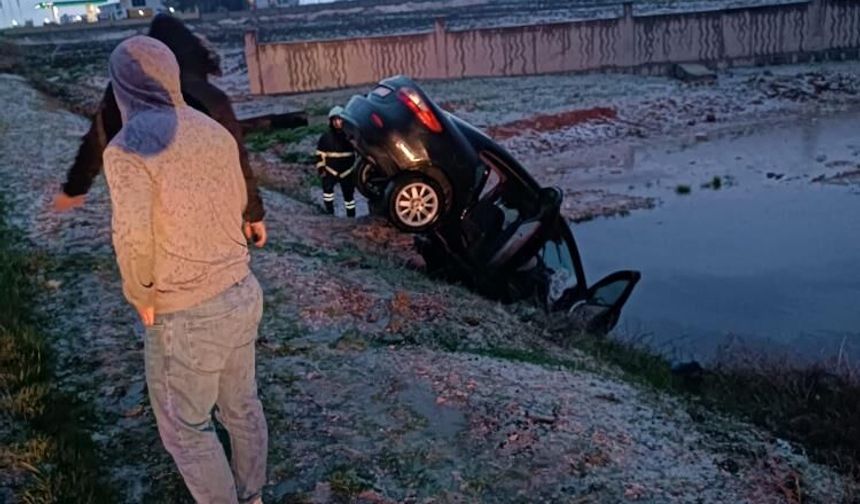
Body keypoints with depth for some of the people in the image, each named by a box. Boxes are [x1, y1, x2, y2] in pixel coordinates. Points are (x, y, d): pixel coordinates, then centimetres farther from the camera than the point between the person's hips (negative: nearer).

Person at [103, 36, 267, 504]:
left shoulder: (128, 148, -18)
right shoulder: (215, 133, 2)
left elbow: (133, 237, -25)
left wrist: (140, 295, -9)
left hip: (187, 316, -7)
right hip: (242, 293, 7)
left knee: (185, 427, 15)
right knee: (241, 406, 25)